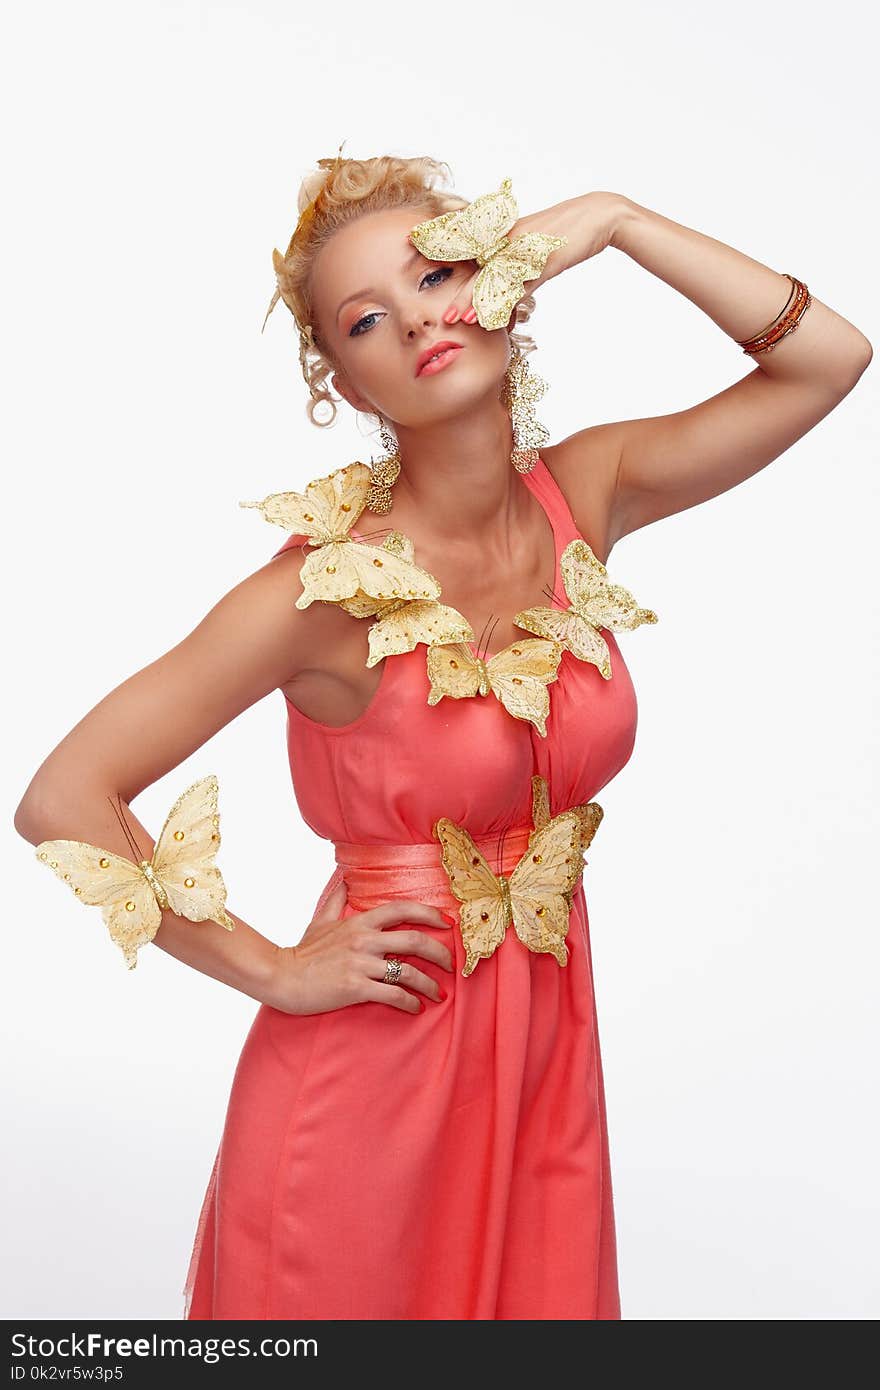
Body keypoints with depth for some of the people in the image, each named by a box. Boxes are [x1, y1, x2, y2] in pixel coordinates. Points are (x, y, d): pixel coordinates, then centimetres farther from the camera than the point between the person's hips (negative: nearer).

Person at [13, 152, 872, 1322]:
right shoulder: (329, 586, -20)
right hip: (366, 1077, -4)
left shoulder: (584, 498, -4)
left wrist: (612, 219, -12)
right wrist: (273, 971, -14)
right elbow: (62, 802, -20)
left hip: (548, 1059, 5)